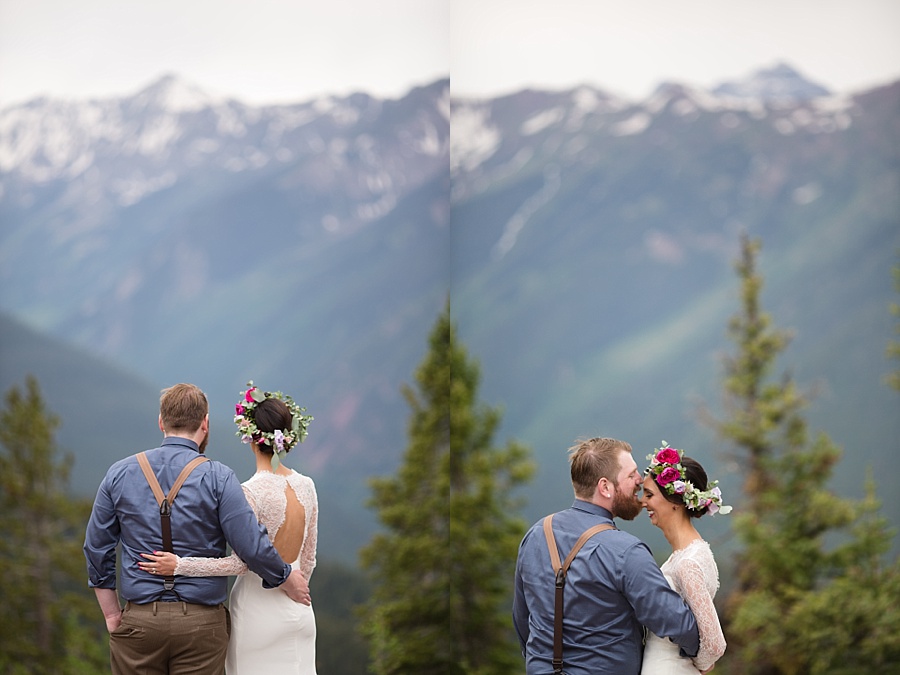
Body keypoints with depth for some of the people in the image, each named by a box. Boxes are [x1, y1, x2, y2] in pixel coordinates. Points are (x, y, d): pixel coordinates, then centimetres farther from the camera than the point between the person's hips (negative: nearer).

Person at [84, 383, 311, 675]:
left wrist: (111, 614, 14)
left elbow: (97, 549, 7)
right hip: (201, 624, -2)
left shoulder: (119, 473, 4)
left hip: (138, 620, 2)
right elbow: (253, 548, -9)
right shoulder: (217, 478, -6)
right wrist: (288, 582, 9)